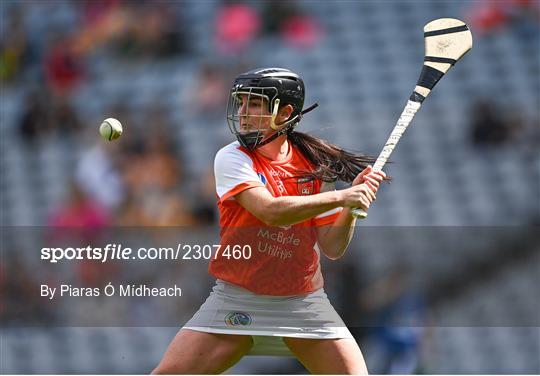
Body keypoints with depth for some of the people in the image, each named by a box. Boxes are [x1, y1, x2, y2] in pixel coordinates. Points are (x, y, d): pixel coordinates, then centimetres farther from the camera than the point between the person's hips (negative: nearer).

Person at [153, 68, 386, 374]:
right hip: (237, 299, -2)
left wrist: (353, 205, -17)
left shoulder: (314, 165, -1)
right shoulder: (232, 158, -9)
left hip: (304, 301, 2)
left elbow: (332, 248, -2)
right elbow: (271, 211, -25)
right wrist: (339, 197, -27)